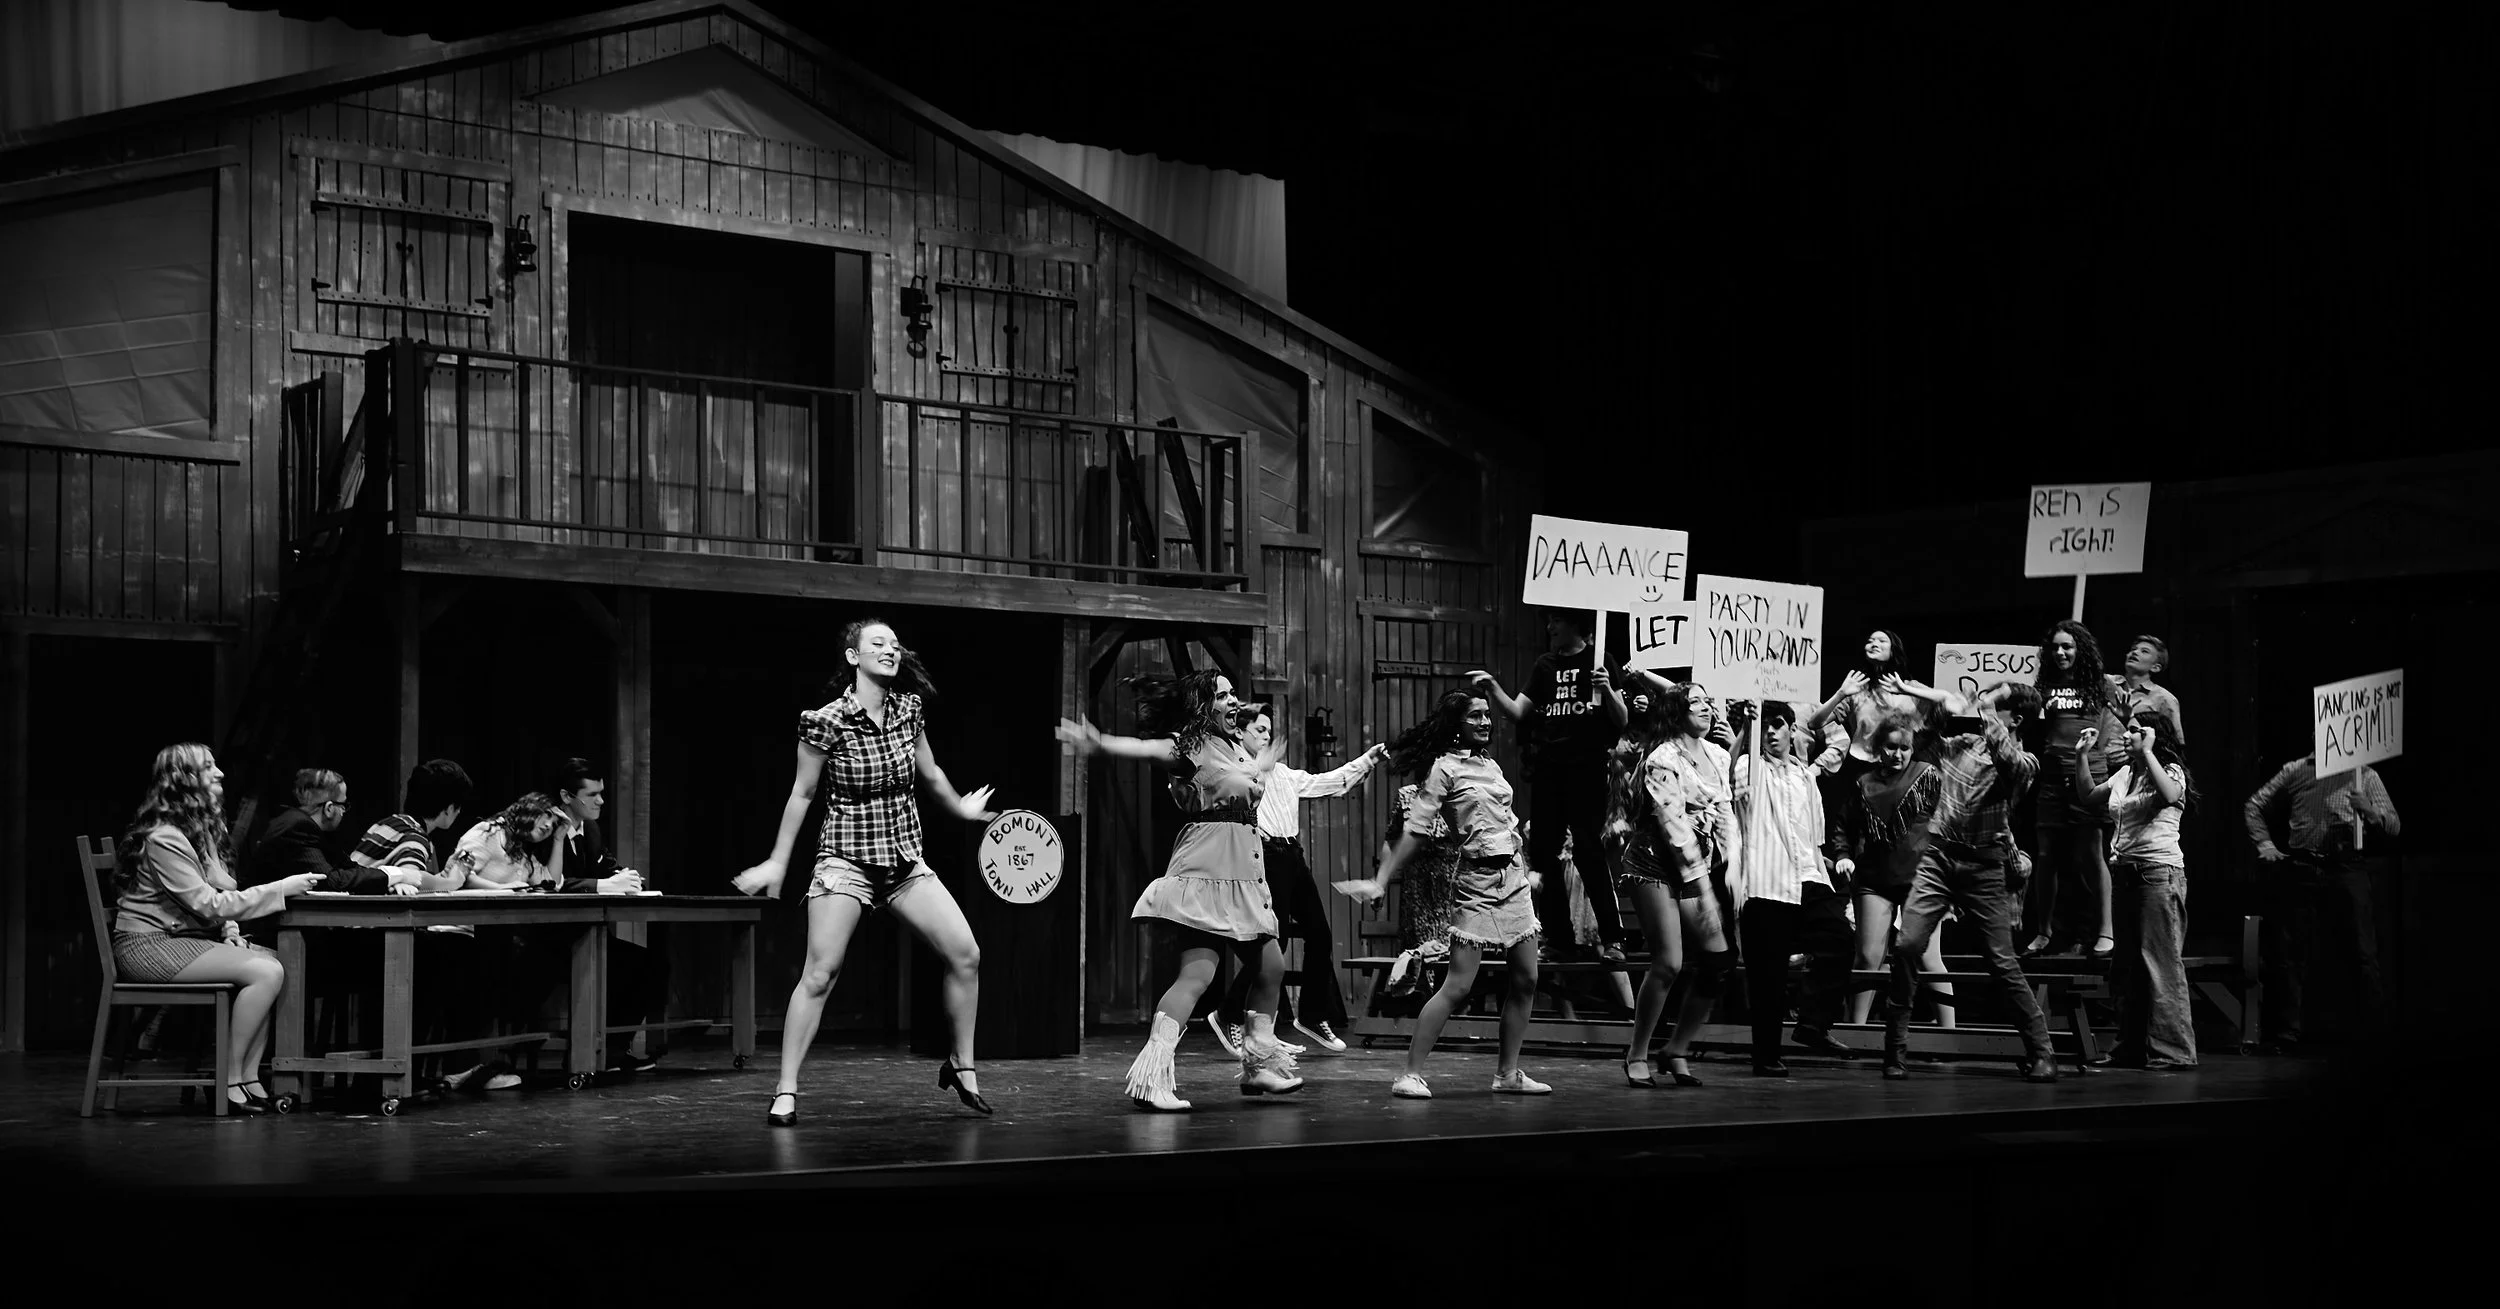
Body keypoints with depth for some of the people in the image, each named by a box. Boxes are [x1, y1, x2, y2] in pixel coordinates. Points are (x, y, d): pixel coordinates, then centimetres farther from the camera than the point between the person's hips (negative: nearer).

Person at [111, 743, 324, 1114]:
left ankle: (249, 1077, -11)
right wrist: (281, 889, -20)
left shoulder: (202, 829, 14)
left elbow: (216, 897, 21)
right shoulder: (164, 838, -17)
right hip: (149, 945, -9)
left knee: (282, 961, -11)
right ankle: (228, 1083, -17)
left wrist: (230, 931, -1)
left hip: (188, 937, 9)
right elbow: (206, 904, -21)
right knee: (266, 972, -24)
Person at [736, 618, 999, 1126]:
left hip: (905, 860, 5)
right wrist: (777, 863, 2)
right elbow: (802, 794, -2)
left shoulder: (909, 708, 1)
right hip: (847, 859, -5)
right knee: (819, 973, -13)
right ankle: (786, 1092, -5)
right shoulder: (827, 722, -13)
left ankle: (961, 1065, 13)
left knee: (965, 954, -5)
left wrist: (960, 809, 33)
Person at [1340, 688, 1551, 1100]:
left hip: (1514, 877, 7)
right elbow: (1415, 830, -11)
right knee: (1458, 985, -12)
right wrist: (1382, 881, -16)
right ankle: (1411, 1074, -10)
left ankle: (1509, 1073, 15)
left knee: (1525, 980, 5)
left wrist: (1527, 872, 28)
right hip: (1478, 881, -7)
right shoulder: (1445, 767, -6)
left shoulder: (1490, 765, 14)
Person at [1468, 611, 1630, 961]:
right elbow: (1517, 712, 12)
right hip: (1546, 771, 5)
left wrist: (1607, 690, -19)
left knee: (1591, 855, -9)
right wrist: (1492, 687, -4)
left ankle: (1611, 939, -5)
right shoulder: (1545, 665, 15)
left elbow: (1622, 722, -1)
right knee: (1544, 856, 4)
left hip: (1587, 773, -5)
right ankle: (1557, 938, 12)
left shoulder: (1598, 661, 2)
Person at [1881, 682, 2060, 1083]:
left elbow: (2008, 761, -22)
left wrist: (1989, 715, -17)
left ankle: (2040, 1053, 9)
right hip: (1939, 855, 2)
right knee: (1906, 946, -14)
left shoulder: (2024, 761, 1)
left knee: (2002, 963, -3)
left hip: (1984, 866, -2)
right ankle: (1896, 1050, -5)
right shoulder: (1959, 743, 11)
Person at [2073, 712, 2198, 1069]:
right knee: (2127, 963, 9)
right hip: (2124, 871, 8)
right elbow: (2088, 796, 23)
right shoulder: (2124, 773, 17)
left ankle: (2172, 1049, -10)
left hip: (2160, 871, -8)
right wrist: (2082, 755, 15)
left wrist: (2146, 752, -22)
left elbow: (2169, 794, -26)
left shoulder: (2172, 770, -4)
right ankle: (2132, 1049, 15)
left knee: (2161, 960, -11)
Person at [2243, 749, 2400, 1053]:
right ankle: (2287, 1036, 11)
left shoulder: (2364, 775, 11)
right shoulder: (2295, 771, 14)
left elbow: (2394, 826, 4)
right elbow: (2254, 806, 22)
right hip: (2298, 869, 2)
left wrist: (2369, 811, -16)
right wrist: (2264, 844, 8)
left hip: (2346, 869, -2)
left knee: (2360, 955, -7)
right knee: (2289, 952, 4)